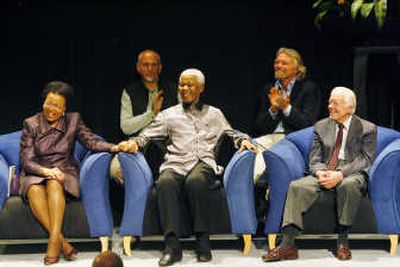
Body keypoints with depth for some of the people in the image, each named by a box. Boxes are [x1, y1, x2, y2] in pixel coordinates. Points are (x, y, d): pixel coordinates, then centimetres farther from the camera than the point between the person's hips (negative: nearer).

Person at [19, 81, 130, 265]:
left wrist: (115, 147, -25)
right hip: (36, 174, 0)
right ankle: (63, 243, -36)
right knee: (34, 190, -34)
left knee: (54, 184, -35)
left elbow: (91, 141, -6)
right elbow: (26, 160, -3)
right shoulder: (31, 124, 3)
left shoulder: (73, 120, 7)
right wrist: (46, 171, -23)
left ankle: (54, 242, -40)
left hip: (64, 173, 0)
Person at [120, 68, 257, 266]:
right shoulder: (169, 115, 24)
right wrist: (134, 142, -6)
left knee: (195, 181, -39)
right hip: (175, 163, 1)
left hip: (203, 162, -1)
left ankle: (202, 241, -31)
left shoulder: (214, 114, 26)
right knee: (165, 182, -36)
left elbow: (232, 134, 23)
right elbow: (147, 135, 14)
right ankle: (172, 246, -39)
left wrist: (243, 140, 1)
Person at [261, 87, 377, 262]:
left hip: (352, 174, -3)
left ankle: (343, 242, -28)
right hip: (324, 174, 4)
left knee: (349, 185, -39)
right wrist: (320, 172, -14)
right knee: (297, 186, -25)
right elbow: (314, 160, 11)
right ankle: (287, 245, -31)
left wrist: (341, 174, -22)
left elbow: (365, 160, -6)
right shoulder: (321, 127, 17)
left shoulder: (367, 129, 6)